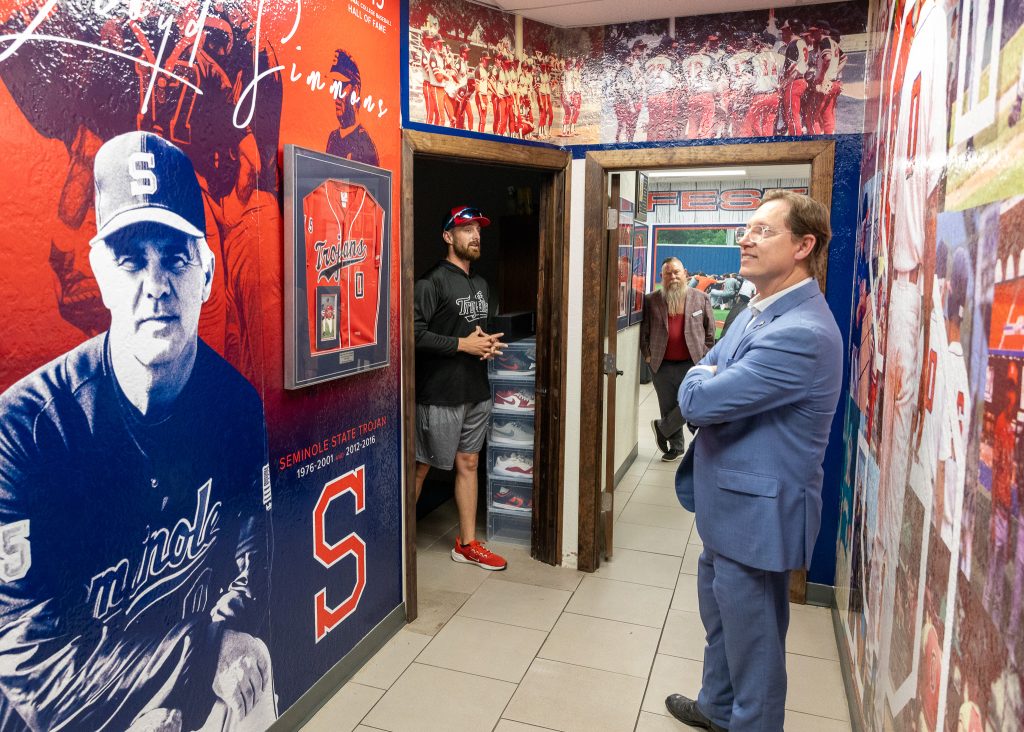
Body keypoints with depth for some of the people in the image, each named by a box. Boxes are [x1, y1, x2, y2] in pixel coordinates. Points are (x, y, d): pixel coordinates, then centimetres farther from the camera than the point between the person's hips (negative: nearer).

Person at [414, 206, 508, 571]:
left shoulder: (480, 284, 15)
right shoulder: (433, 281, -13)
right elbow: (415, 333, -22)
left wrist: (488, 342, 4)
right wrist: (462, 344, -19)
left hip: (476, 392, 8)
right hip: (440, 394, -8)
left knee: (468, 463, 13)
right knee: (421, 466, 3)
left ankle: (467, 544, 25)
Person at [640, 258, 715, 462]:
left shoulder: (701, 298, 3)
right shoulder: (651, 300, 3)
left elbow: (710, 330, 7)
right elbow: (644, 330, 6)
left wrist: (705, 357, 2)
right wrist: (647, 355, 0)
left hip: (692, 363, -1)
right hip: (662, 366, 1)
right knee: (669, 407, 9)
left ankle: (662, 428, 17)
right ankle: (676, 447, 26)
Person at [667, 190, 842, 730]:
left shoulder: (802, 333, -28)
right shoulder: (757, 311, 6)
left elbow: (696, 400, -28)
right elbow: (701, 380, 10)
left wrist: (701, 381, -7)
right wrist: (710, 385, -11)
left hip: (757, 511, -10)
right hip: (727, 503, 10)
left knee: (752, 639, 11)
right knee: (719, 618, 27)